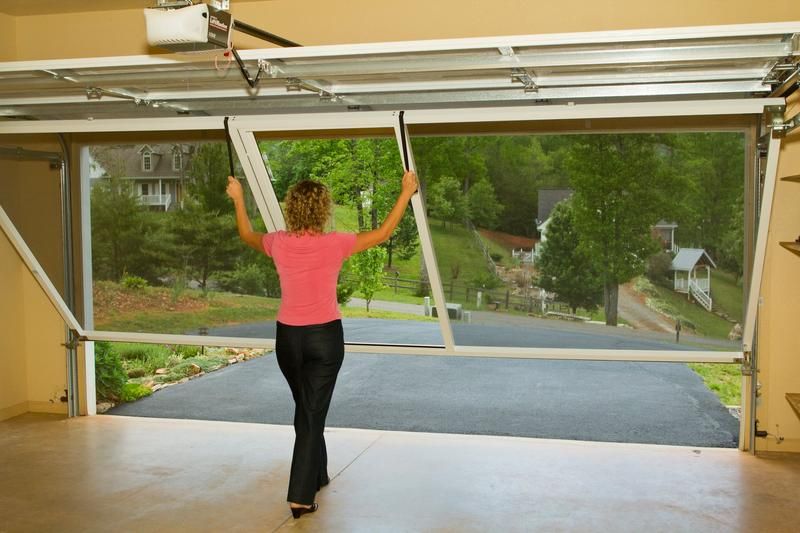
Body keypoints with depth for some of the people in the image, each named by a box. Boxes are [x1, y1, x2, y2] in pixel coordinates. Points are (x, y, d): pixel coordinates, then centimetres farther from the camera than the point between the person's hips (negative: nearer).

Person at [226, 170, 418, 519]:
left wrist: (238, 199, 30)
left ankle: (316, 476, 38)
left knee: (305, 409, 22)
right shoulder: (334, 245, -14)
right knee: (313, 414, 3)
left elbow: (246, 236, 17)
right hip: (325, 337, -3)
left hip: (288, 337, 4)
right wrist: (406, 193, 5)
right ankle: (300, 496, 1)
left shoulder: (278, 243, -5)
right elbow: (383, 234, -2)